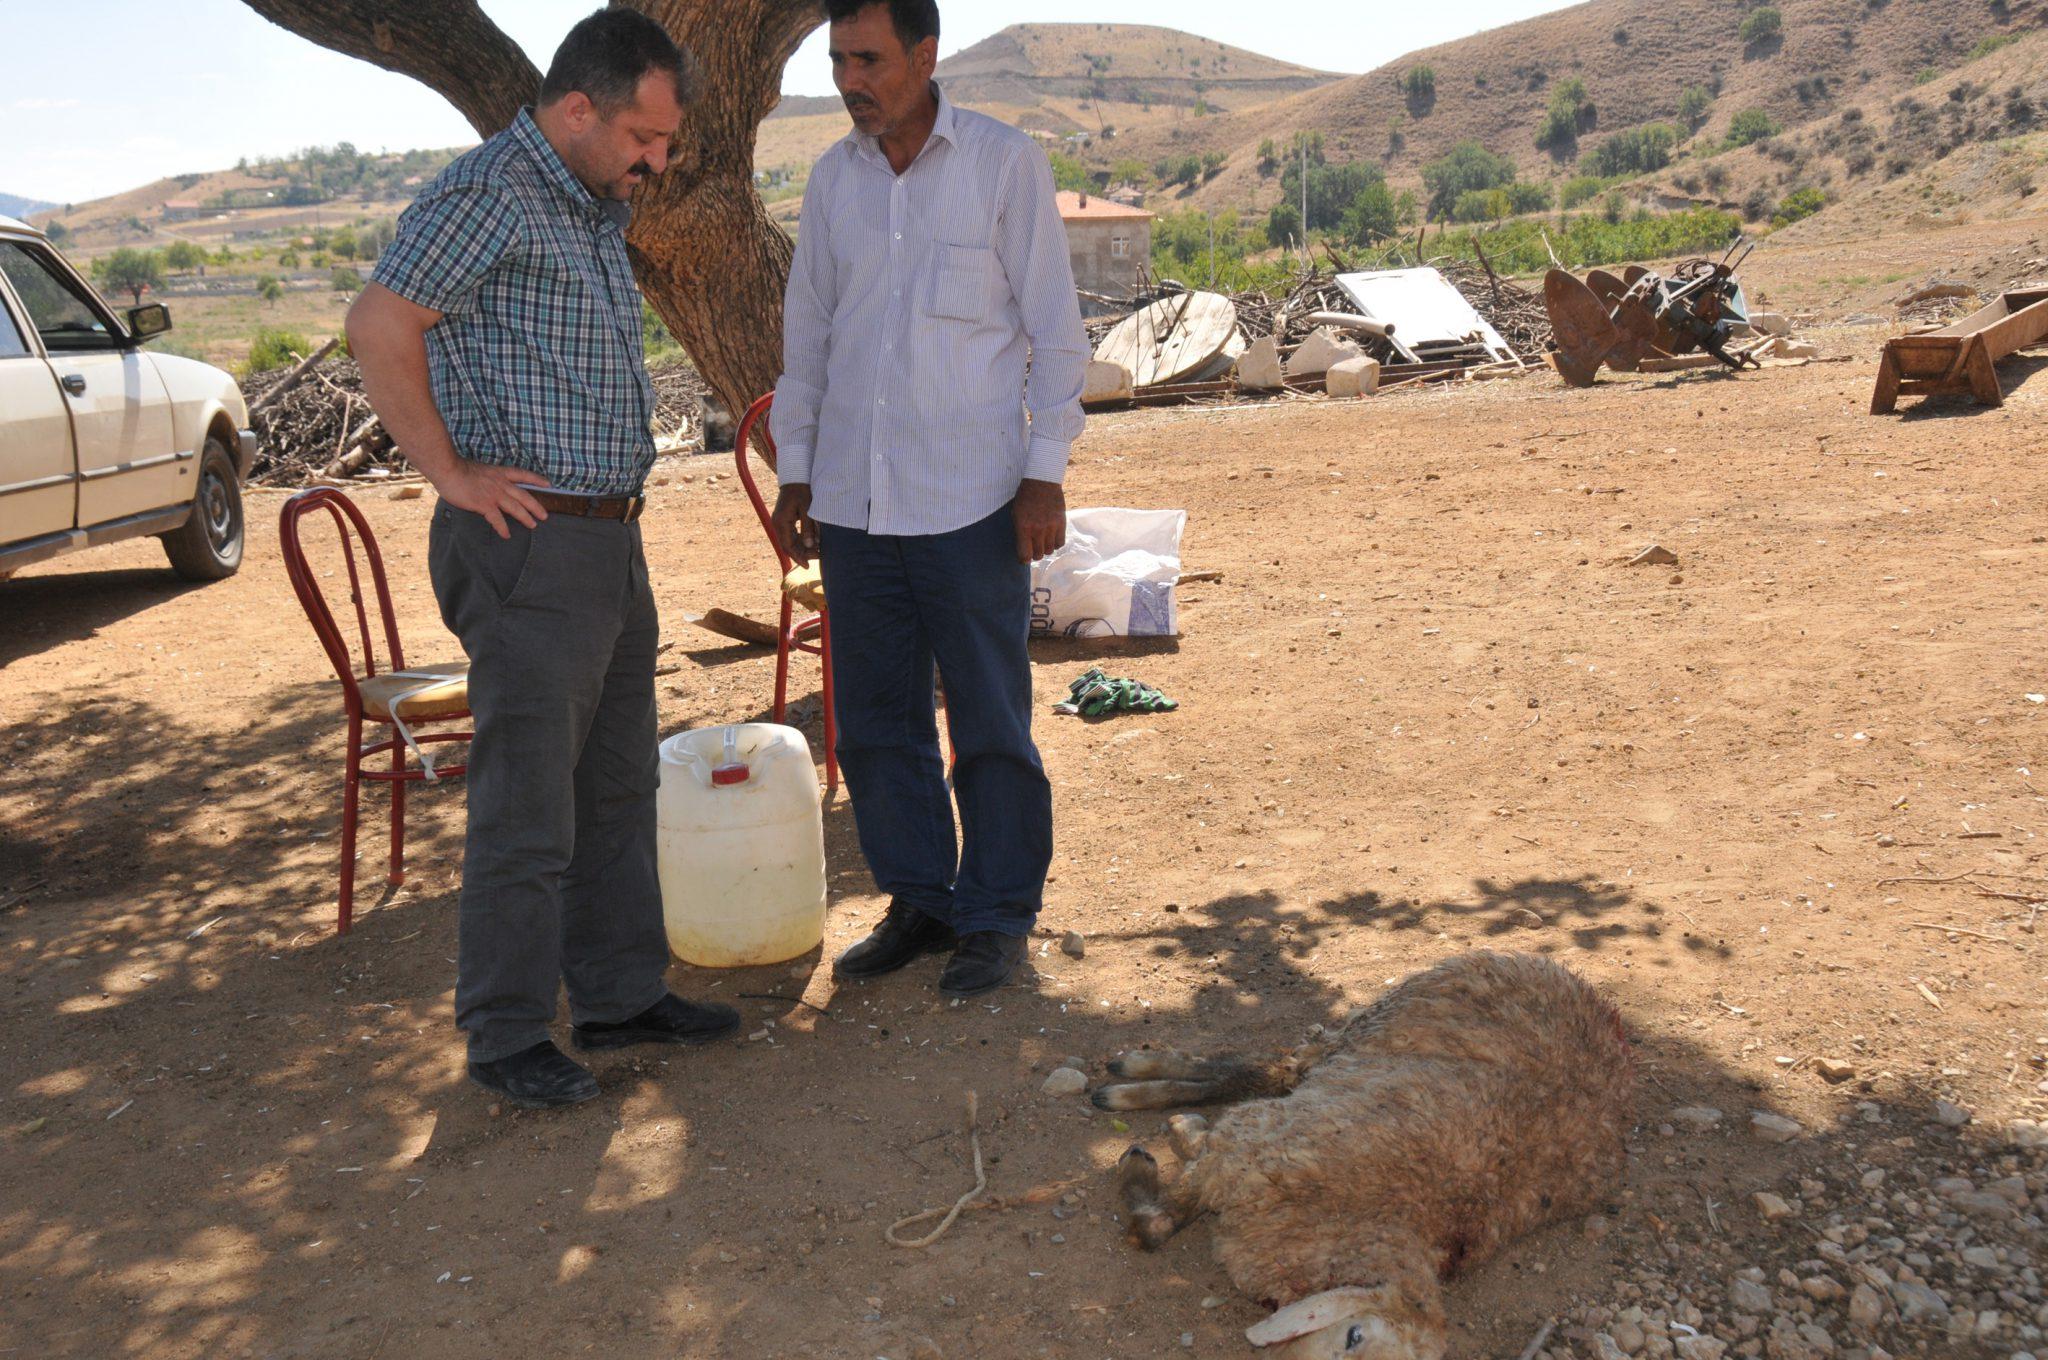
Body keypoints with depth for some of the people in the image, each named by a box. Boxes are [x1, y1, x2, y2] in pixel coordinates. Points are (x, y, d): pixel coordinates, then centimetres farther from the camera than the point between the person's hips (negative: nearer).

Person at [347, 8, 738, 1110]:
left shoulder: (597, 208, 16)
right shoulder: (489, 193, -13)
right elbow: (378, 327, -22)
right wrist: (453, 474, -17)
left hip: (610, 538, 10)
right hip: (527, 543, -9)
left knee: (619, 788, 15)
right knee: (527, 808, -2)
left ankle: (619, 993, 28)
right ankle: (506, 1038, 12)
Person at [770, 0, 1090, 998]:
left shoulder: (1007, 165, -3)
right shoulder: (833, 179, 9)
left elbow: (1055, 328, -3)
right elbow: (805, 332, 15)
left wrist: (1045, 474, -8)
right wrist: (794, 473, 12)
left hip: (970, 497, -4)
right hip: (853, 497, 5)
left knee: (990, 721, 2)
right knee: (874, 719, 9)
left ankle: (998, 917, 16)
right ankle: (918, 903, 24)